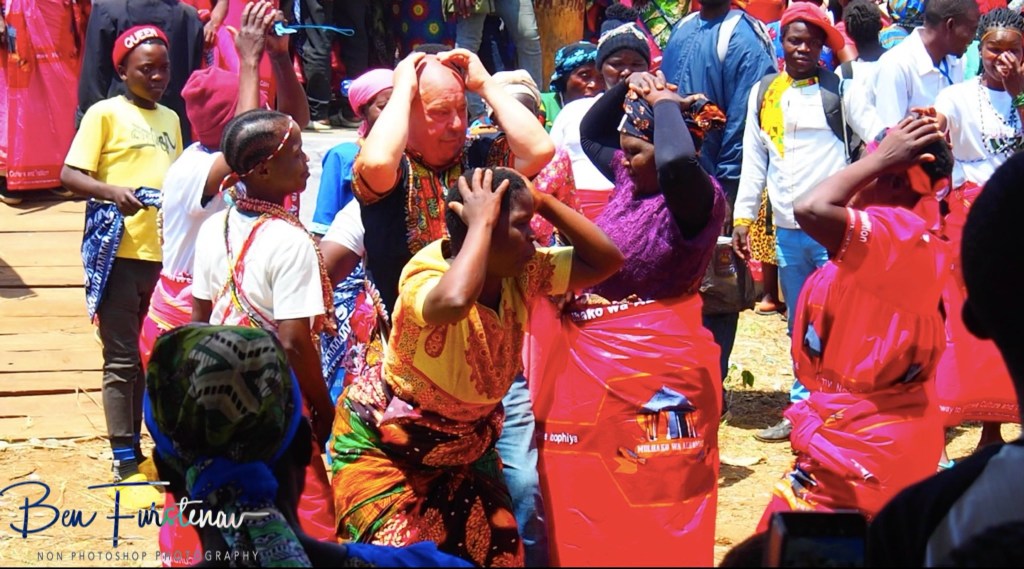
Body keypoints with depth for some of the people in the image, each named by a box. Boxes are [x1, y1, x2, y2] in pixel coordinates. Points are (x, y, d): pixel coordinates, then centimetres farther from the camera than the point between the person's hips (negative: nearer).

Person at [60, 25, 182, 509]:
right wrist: (112, 191, -24)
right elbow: (69, 175, -8)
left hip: (165, 251, 6)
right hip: (121, 251, -6)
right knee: (122, 359, -2)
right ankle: (125, 462, 2)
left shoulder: (170, 119, 17)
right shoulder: (105, 114, -1)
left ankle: (140, 446, 24)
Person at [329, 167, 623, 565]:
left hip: (464, 443, 6)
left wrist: (543, 201, -20)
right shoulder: (427, 280, -33)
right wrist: (483, 221, -44)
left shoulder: (523, 275, -11)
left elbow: (606, 260, -11)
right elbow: (455, 301, -57)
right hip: (383, 442, -6)